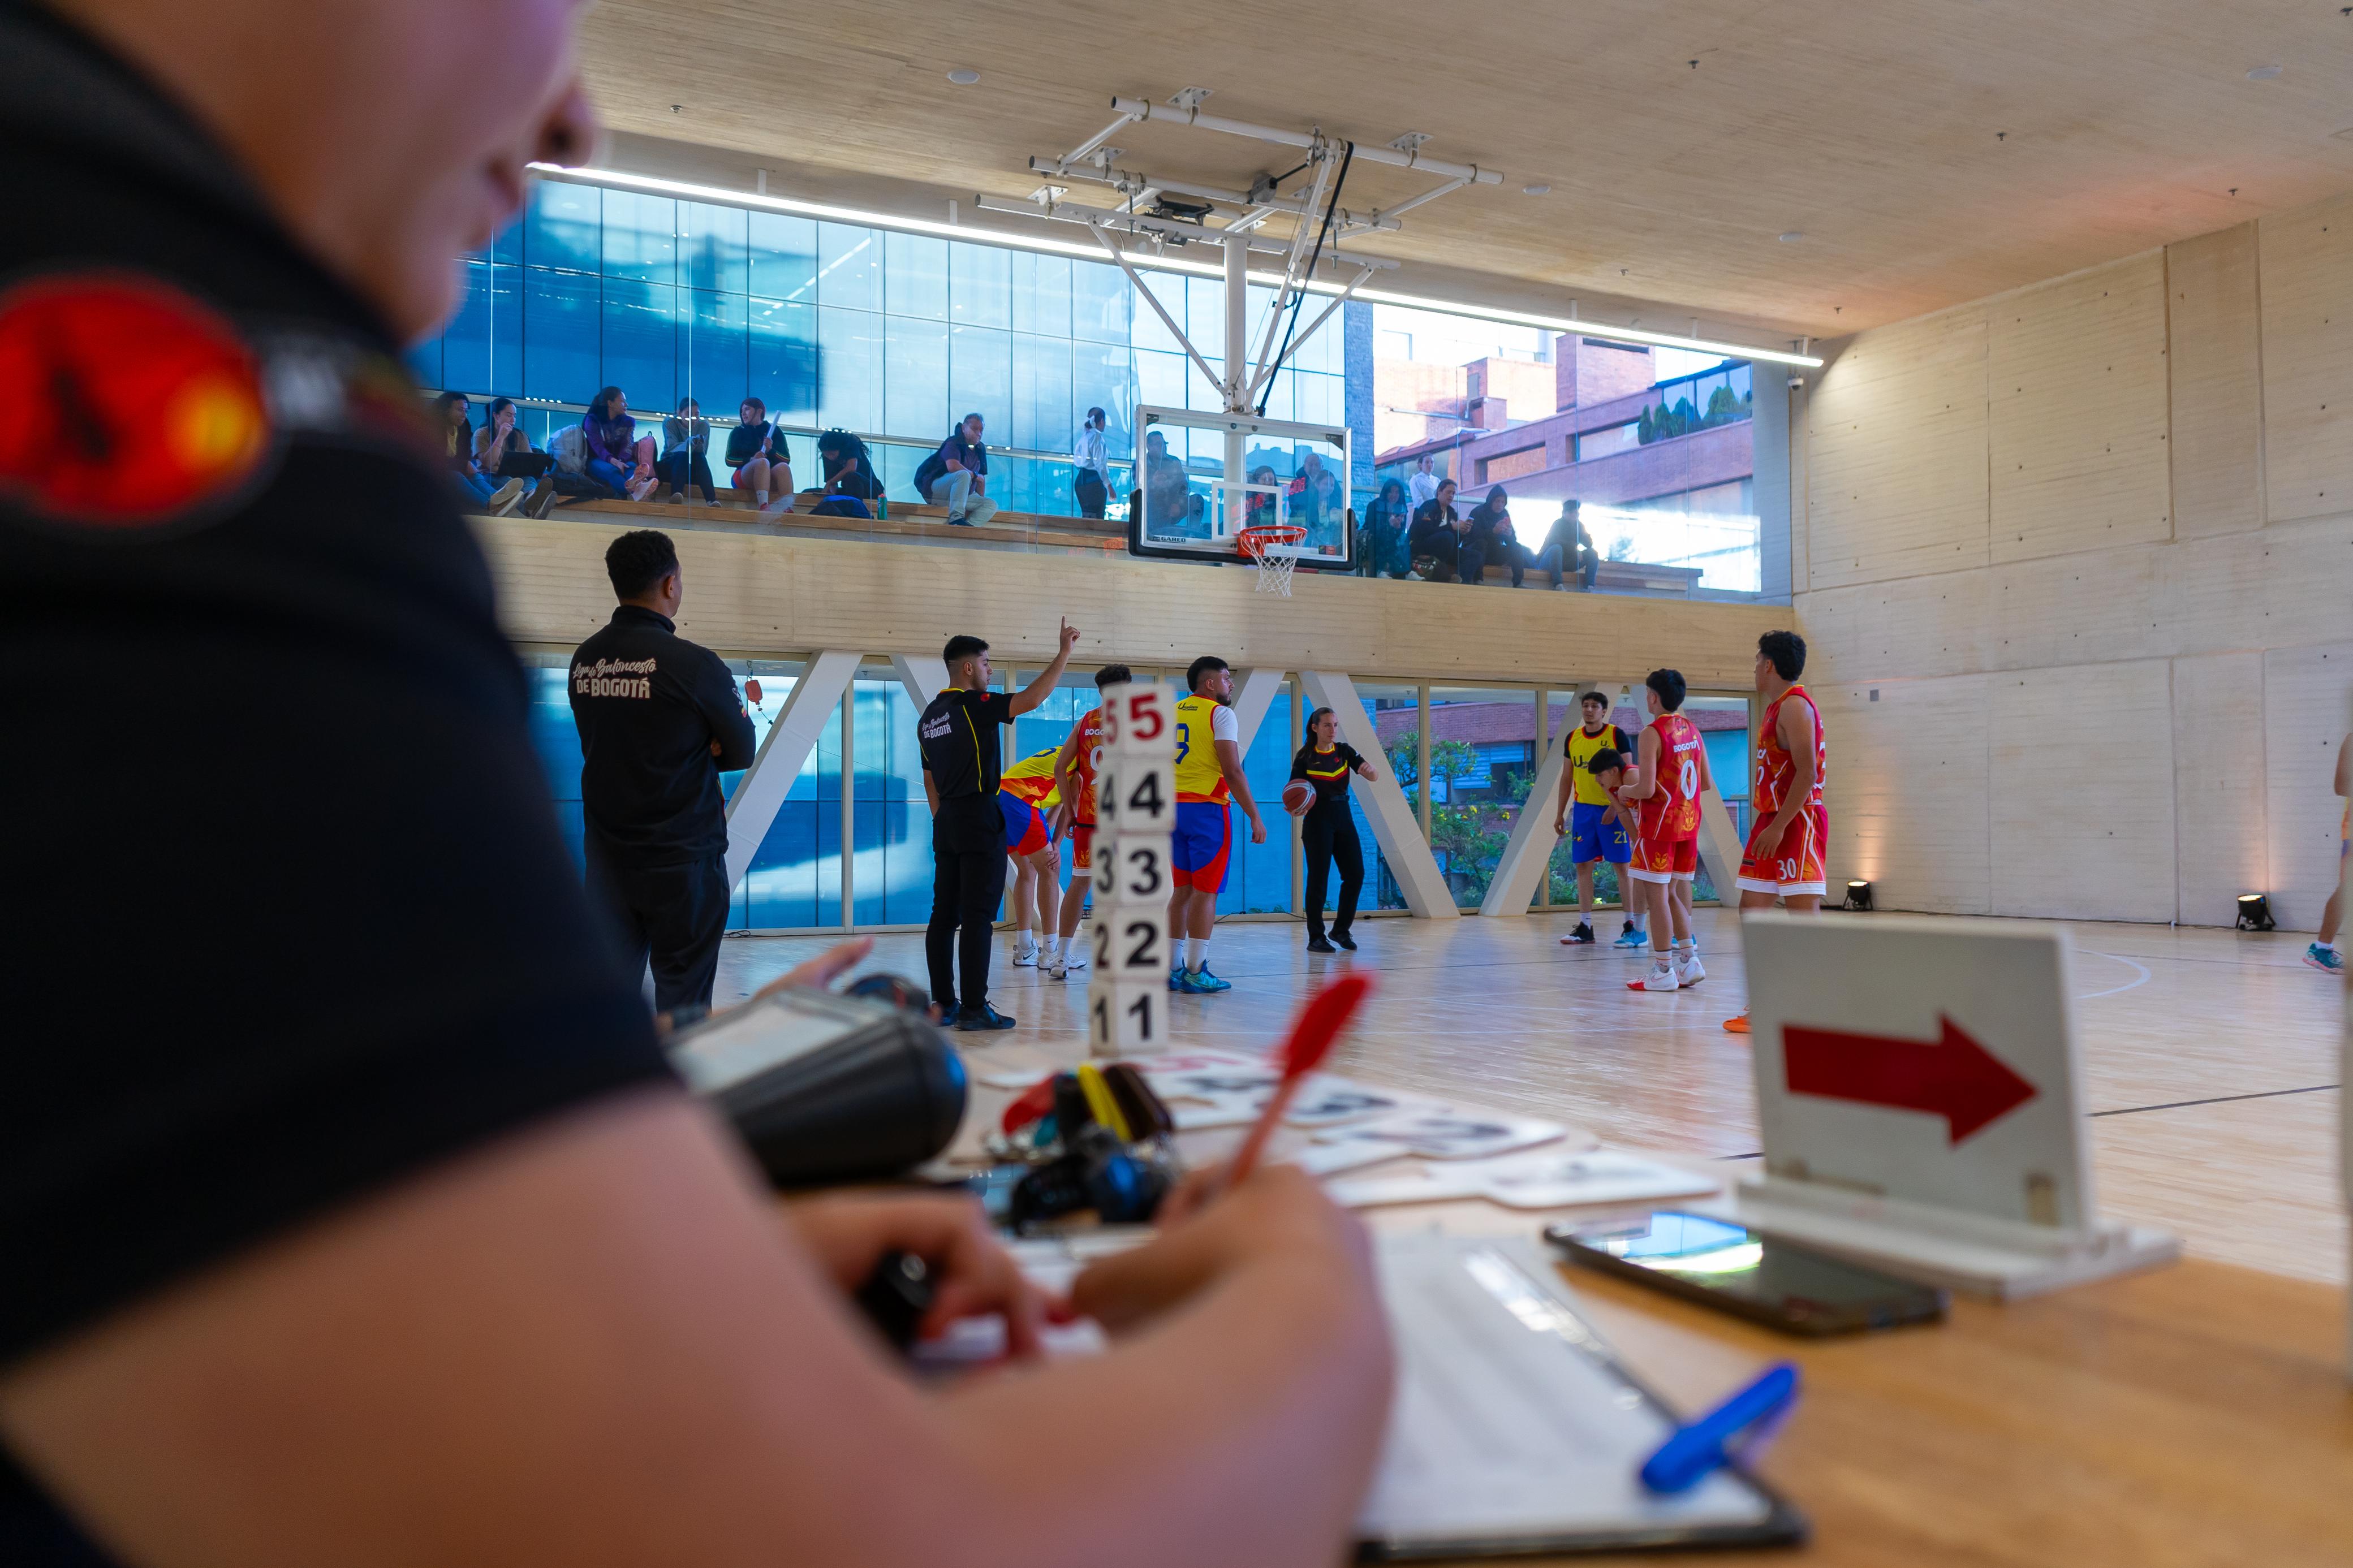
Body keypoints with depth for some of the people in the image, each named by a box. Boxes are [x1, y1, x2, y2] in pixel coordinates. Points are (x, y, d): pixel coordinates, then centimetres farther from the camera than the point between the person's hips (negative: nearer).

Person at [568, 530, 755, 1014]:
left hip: (607, 858, 6)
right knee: (682, 997, 2)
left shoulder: (584, 661, 3)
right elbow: (742, 752, -4)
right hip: (682, 859, -6)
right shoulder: (695, 665, -15)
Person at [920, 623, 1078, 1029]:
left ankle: (944, 1003, 13)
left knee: (945, 914, 9)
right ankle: (974, 1008, -6)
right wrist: (1064, 652, -12)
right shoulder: (973, 705, -12)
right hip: (979, 818, -9)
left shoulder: (929, 717, 14)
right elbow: (1032, 698, -20)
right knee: (977, 916, -7)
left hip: (946, 820, 9)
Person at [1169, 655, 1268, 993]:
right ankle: (1196, 972, -3)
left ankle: (1174, 969, 13)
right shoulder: (1220, 713, -6)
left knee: (1182, 890, 12)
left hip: (1175, 809, 7)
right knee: (1205, 891, -3)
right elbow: (1232, 771, -14)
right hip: (1207, 809, -7)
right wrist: (1255, 817, -12)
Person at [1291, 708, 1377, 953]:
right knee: (1318, 878, -5)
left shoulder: (1344, 751, 5)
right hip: (1317, 820, -5)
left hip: (1343, 816, 5)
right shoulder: (1305, 757, -6)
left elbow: (1374, 777, -3)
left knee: (1356, 874, 1)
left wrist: (1369, 769, -26)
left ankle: (1341, 930, 18)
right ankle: (1316, 938, 3)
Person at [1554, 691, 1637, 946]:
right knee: (1583, 865, 4)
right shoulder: (1572, 738, 9)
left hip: (1612, 809, -5)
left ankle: (1631, 924, 3)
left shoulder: (1617, 736, -6)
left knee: (1623, 865, -2)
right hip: (1583, 809, 5)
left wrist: (1615, 807, -19)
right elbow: (1567, 777, 15)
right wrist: (1560, 812, 13)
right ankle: (1585, 927, 9)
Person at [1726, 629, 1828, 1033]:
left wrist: (1779, 826, -23)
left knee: (1804, 913, -9)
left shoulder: (1795, 706, -12)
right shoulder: (1776, 708, 18)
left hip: (1797, 822, -10)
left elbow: (1807, 772, -21)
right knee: (1752, 907, 9)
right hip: (1773, 822, 10)